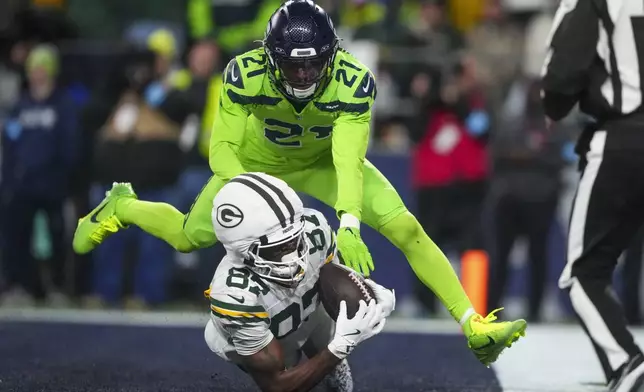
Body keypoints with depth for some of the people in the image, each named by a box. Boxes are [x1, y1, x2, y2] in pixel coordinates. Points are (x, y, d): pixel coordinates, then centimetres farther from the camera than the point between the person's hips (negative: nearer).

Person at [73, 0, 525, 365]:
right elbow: (223, 147, -29)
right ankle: (121, 207, 41)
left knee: (406, 228, -17)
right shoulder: (246, 74, -35)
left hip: (324, 162, 0)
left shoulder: (353, 82, -37)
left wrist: (349, 225, -55)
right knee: (188, 237, 8)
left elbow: (349, 160, -41)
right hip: (258, 163, 1)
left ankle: (474, 326, -12)